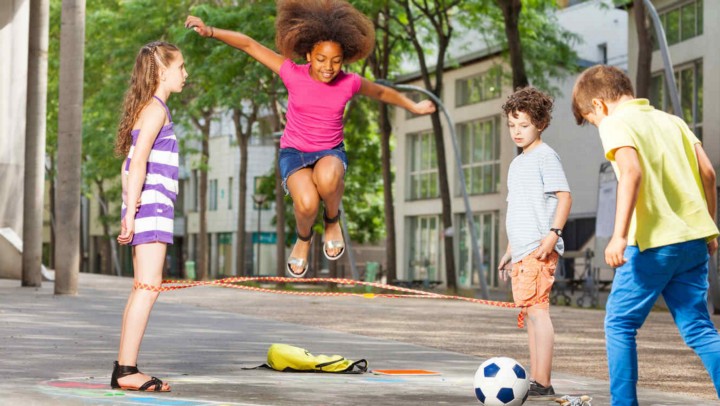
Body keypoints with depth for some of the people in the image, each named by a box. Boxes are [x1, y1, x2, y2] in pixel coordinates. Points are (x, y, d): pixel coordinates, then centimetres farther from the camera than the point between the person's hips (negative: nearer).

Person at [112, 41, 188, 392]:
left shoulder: (147, 108, 20)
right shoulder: (156, 109, -9)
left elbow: (130, 165, 21)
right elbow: (139, 162, -17)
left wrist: (129, 212, 20)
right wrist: (131, 211, -21)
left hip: (146, 207, 10)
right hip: (151, 204, -10)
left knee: (143, 288, 9)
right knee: (148, 287, -13)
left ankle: (124, 370, 10)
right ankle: (126, 369, -15)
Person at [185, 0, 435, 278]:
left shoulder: (349, 83, -10)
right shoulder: (293, 75, -14)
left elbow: (380, 92, 11)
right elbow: (249, 45, -13)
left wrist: (414, 107, 24)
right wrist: (210, 31, -23)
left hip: (330, 152, 1)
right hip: (294, 152, 0)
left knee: (327, 178, -39)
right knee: (307, 204, -31)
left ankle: (332, 220, -3)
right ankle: (303, 237, 8)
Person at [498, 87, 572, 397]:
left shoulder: (545, 156, -5)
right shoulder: (517, 164, 22)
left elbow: (564, 196, -12)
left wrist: (553, 233, -23)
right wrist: (510, 250, 26)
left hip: (539, 249, -9)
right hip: (521, 251, 10)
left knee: (537, 308, -15)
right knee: (530, 312, 10)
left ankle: (543, 383, -16)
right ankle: (535, 380, 14)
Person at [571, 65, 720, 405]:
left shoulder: (615, 123, -3)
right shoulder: (671, 120, 18)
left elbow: (632, 171, -20)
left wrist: (619, 235, -24)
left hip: (654, 242, -7)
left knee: (619, 324, 7)